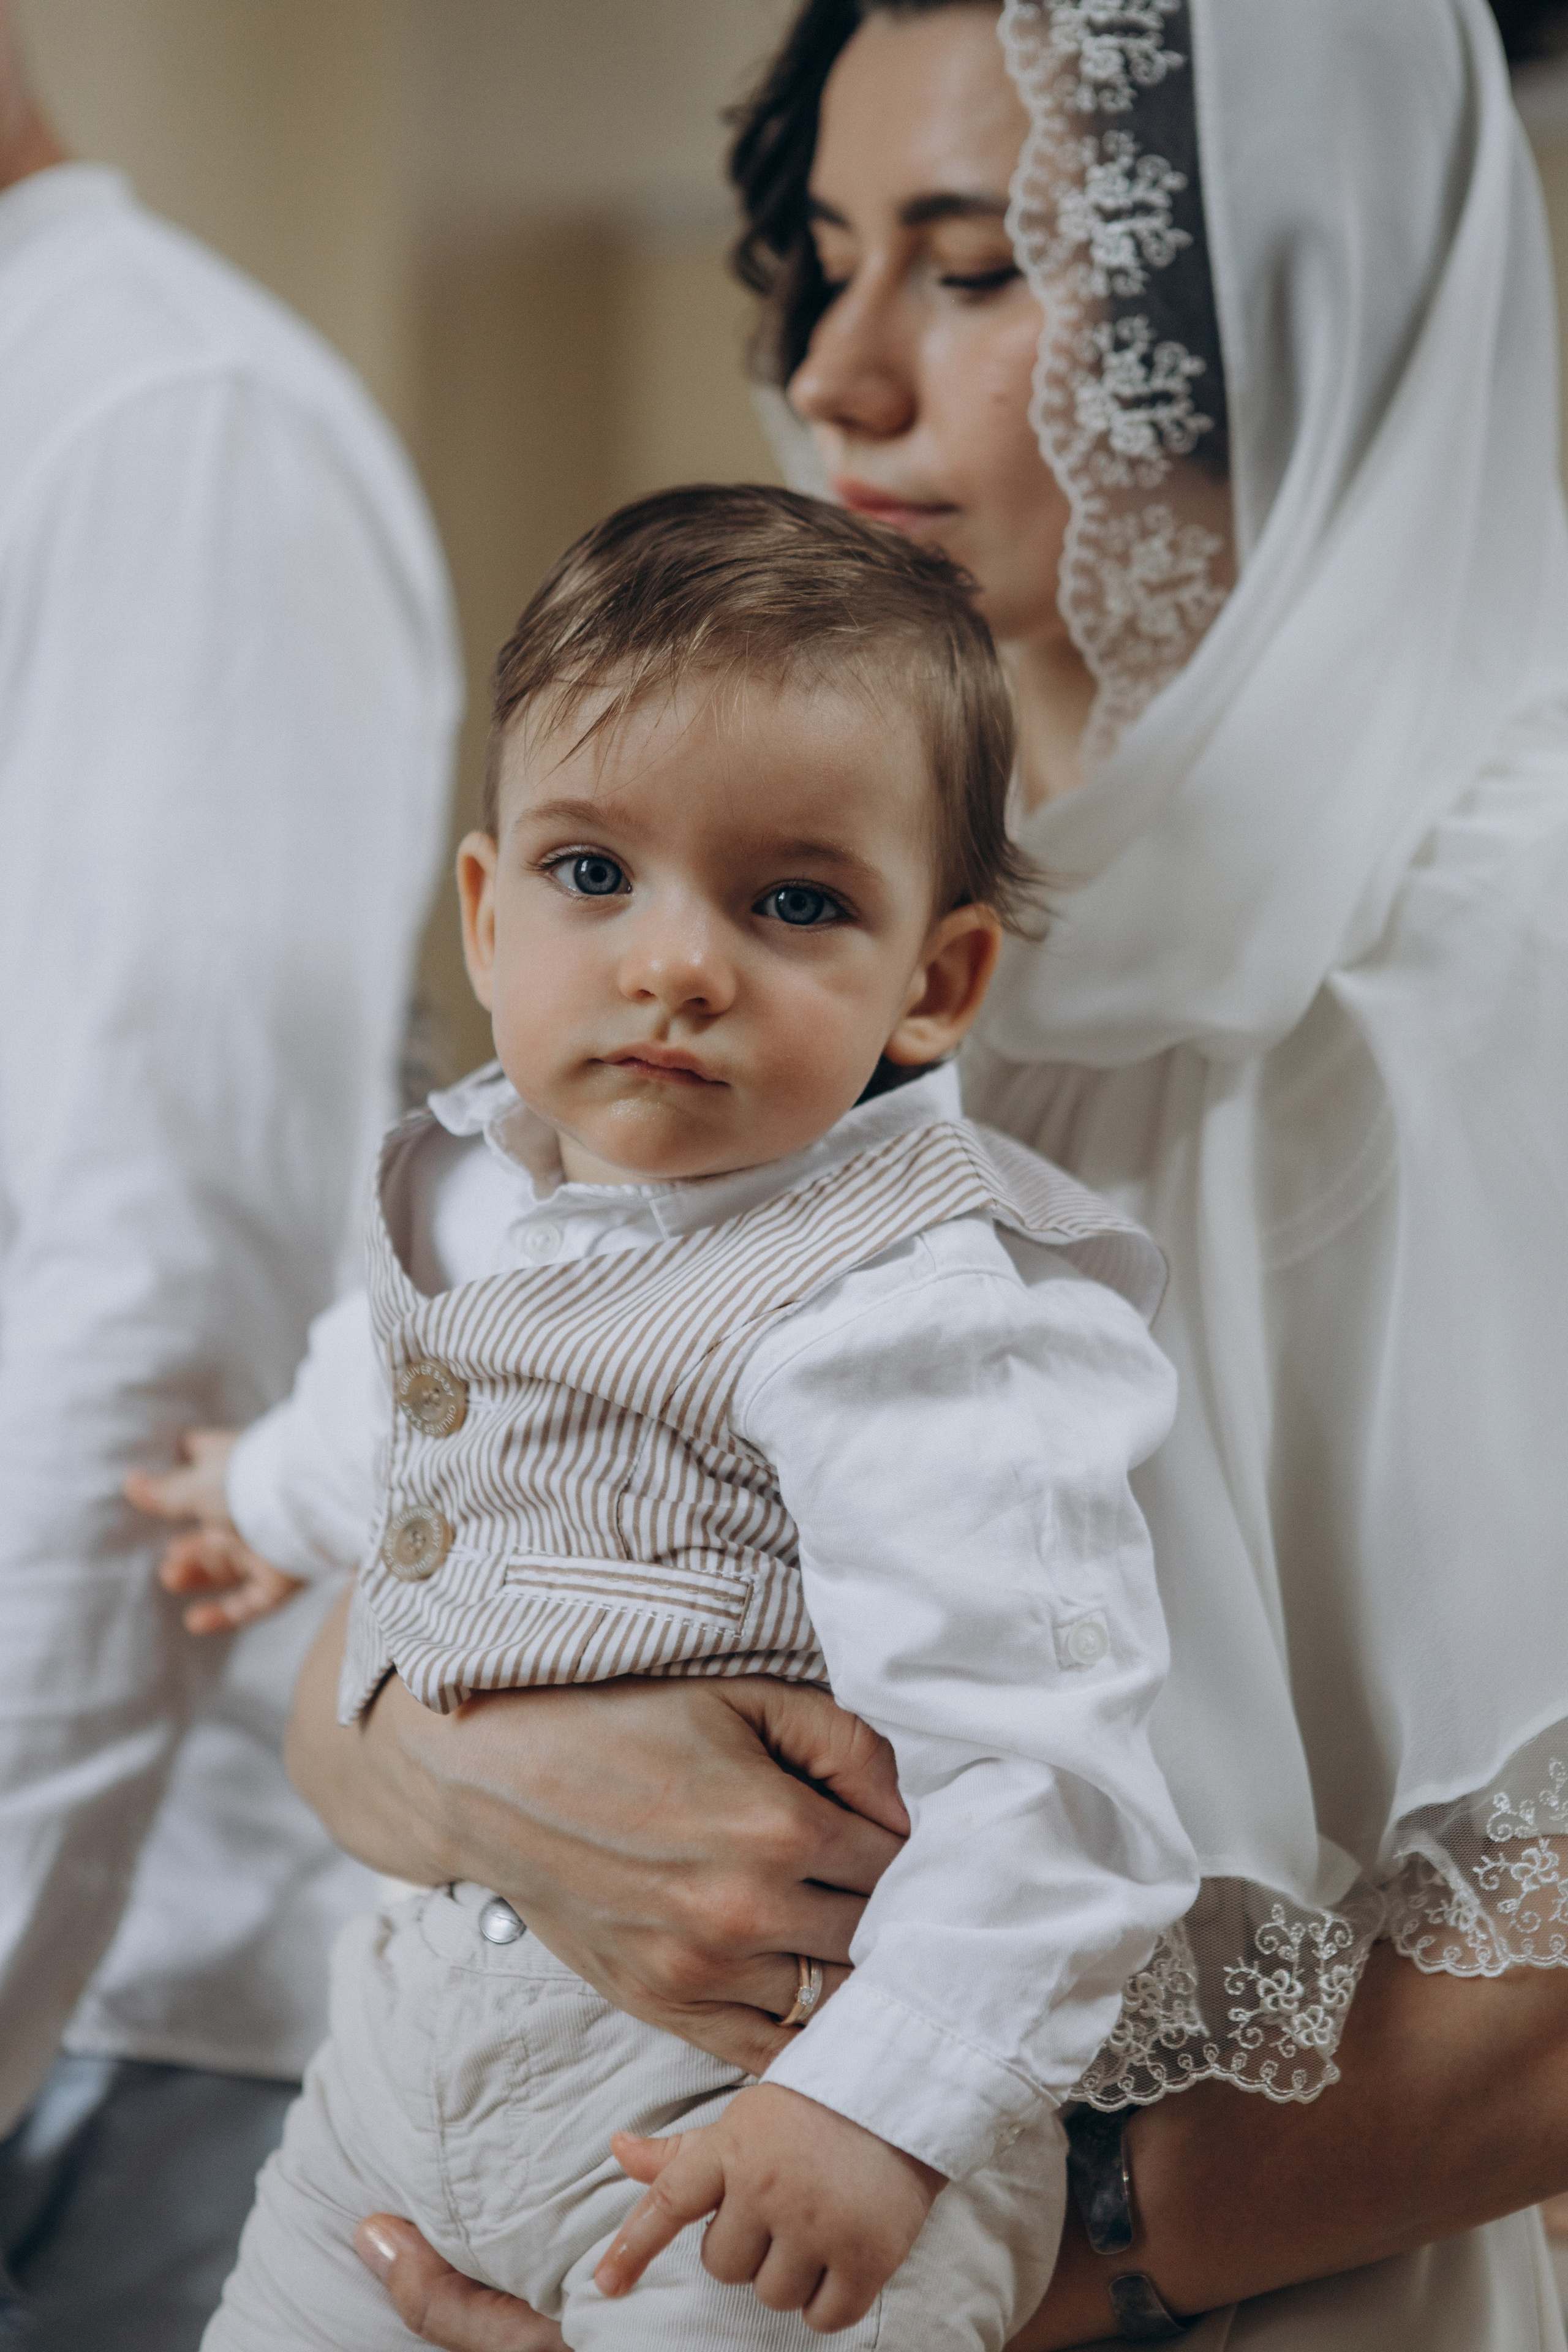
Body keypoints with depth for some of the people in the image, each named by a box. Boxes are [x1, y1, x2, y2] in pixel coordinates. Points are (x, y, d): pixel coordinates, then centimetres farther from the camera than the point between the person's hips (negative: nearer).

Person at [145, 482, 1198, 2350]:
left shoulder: (920, 1312, -23)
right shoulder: (479, 1183, 3)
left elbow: (1040, 1758, -28)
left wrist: (890, 2107, -33)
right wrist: (274, 1497, 46)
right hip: (430, 2010, 8)